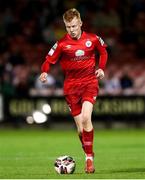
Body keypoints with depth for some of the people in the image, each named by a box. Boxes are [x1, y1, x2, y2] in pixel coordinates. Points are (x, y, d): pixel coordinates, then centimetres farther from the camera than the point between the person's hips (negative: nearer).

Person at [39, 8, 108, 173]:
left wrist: (101, 68, 4)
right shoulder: (62, 44, -5)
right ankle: (89, 157, 18)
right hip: (71, 86, 1)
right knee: (80, 126, 1)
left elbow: (103, 51, 18)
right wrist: (44, 72, -21)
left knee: (86, 117, -22)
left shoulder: (92, 39, -1)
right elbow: (49, 60, 0)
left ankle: (90, 157, -13)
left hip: (90, 82, -1)